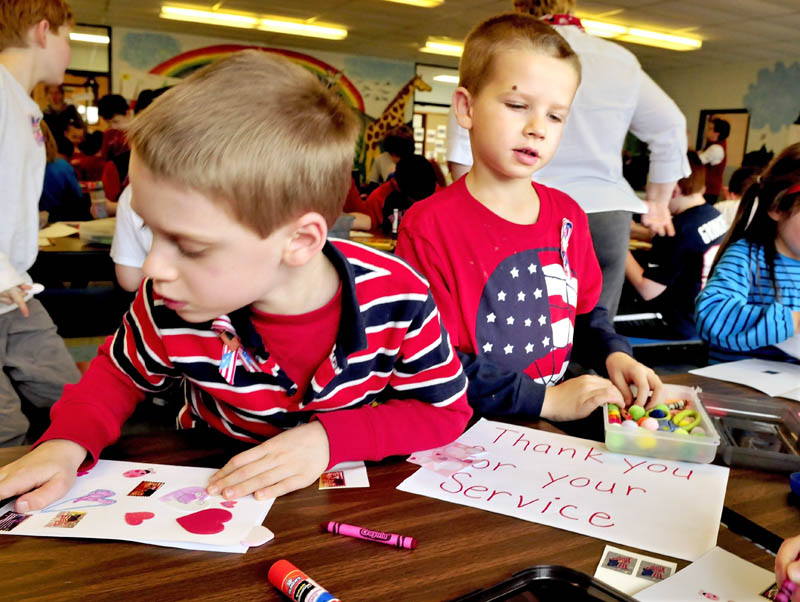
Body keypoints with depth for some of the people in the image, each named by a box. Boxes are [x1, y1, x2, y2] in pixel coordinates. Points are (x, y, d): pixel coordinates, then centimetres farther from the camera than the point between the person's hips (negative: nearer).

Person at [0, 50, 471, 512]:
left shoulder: (397, 298, -26)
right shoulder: (169, 306, -20)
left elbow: (446, 411, -12)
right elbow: (121, 373, 2)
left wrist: (328, 437, -26)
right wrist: (66, 443, -18)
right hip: (210, 488, 2)